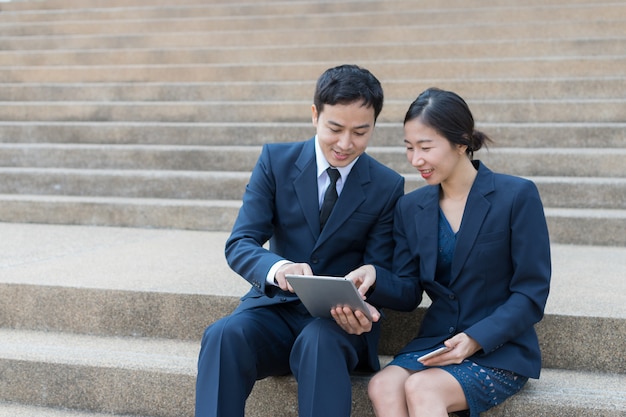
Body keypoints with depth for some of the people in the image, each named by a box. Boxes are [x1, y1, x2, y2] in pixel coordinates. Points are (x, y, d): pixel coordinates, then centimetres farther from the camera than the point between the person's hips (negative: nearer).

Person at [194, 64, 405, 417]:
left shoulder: (388, 186, 0)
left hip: (339, 321, -1)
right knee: (223, 336, -31)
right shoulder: (275, 161, 0)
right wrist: (277, 267, -31)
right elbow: (239, 245, -6)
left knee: (320, 341, -36)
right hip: (276, 309, 1)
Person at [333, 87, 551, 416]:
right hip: (434, 341, 4)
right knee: (382, 386, -27)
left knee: (421, 388, -31)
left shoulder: (517, 196, -6)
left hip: (500, 350, -4)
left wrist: (475, 339, -20)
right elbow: (408, 294, 8)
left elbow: (531, 294, -8)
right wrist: (374, 275, -14)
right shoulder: (410, 207, 9)